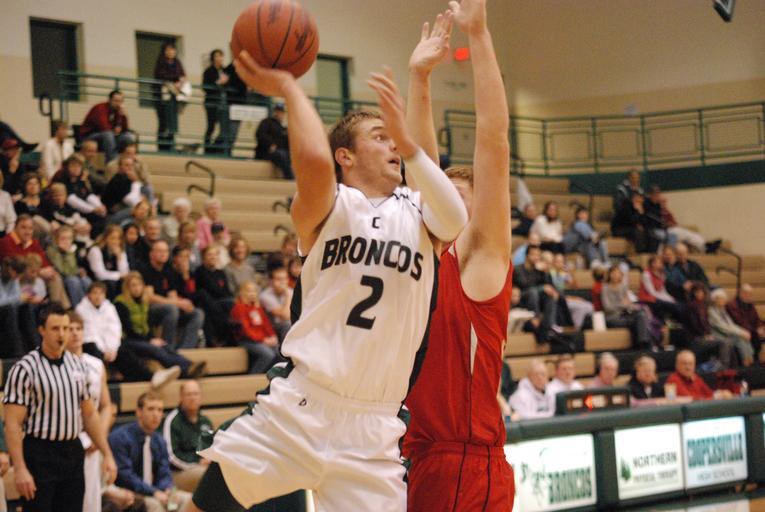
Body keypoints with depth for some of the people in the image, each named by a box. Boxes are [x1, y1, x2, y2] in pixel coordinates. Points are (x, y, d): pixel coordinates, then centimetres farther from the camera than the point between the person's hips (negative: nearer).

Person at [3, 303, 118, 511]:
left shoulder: (77, 365, 10)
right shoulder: (25, 369, -10)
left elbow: (90, 414, 18)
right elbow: (13, 424, -13)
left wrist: (107, 454, 12)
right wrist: (20, 469, -20)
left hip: (73, 453, 6)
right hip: (40, 455, -6)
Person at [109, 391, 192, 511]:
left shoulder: (159, 441, 8)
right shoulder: (119, 437, -13)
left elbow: (164, 474, 7)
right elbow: (124, 475, -19)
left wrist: (168, 491, -17)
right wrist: (154, 492, -26)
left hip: (155, 493, 7)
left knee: (187, 499, -13)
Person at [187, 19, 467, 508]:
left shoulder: (417, 214, 10)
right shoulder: (327, 207, 2)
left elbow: (456, 220, -14)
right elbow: (314, 160, -22)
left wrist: (408, 142, -23)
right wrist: (289, 89, -9)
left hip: (372, 429, 2)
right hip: (300, 406, -2)